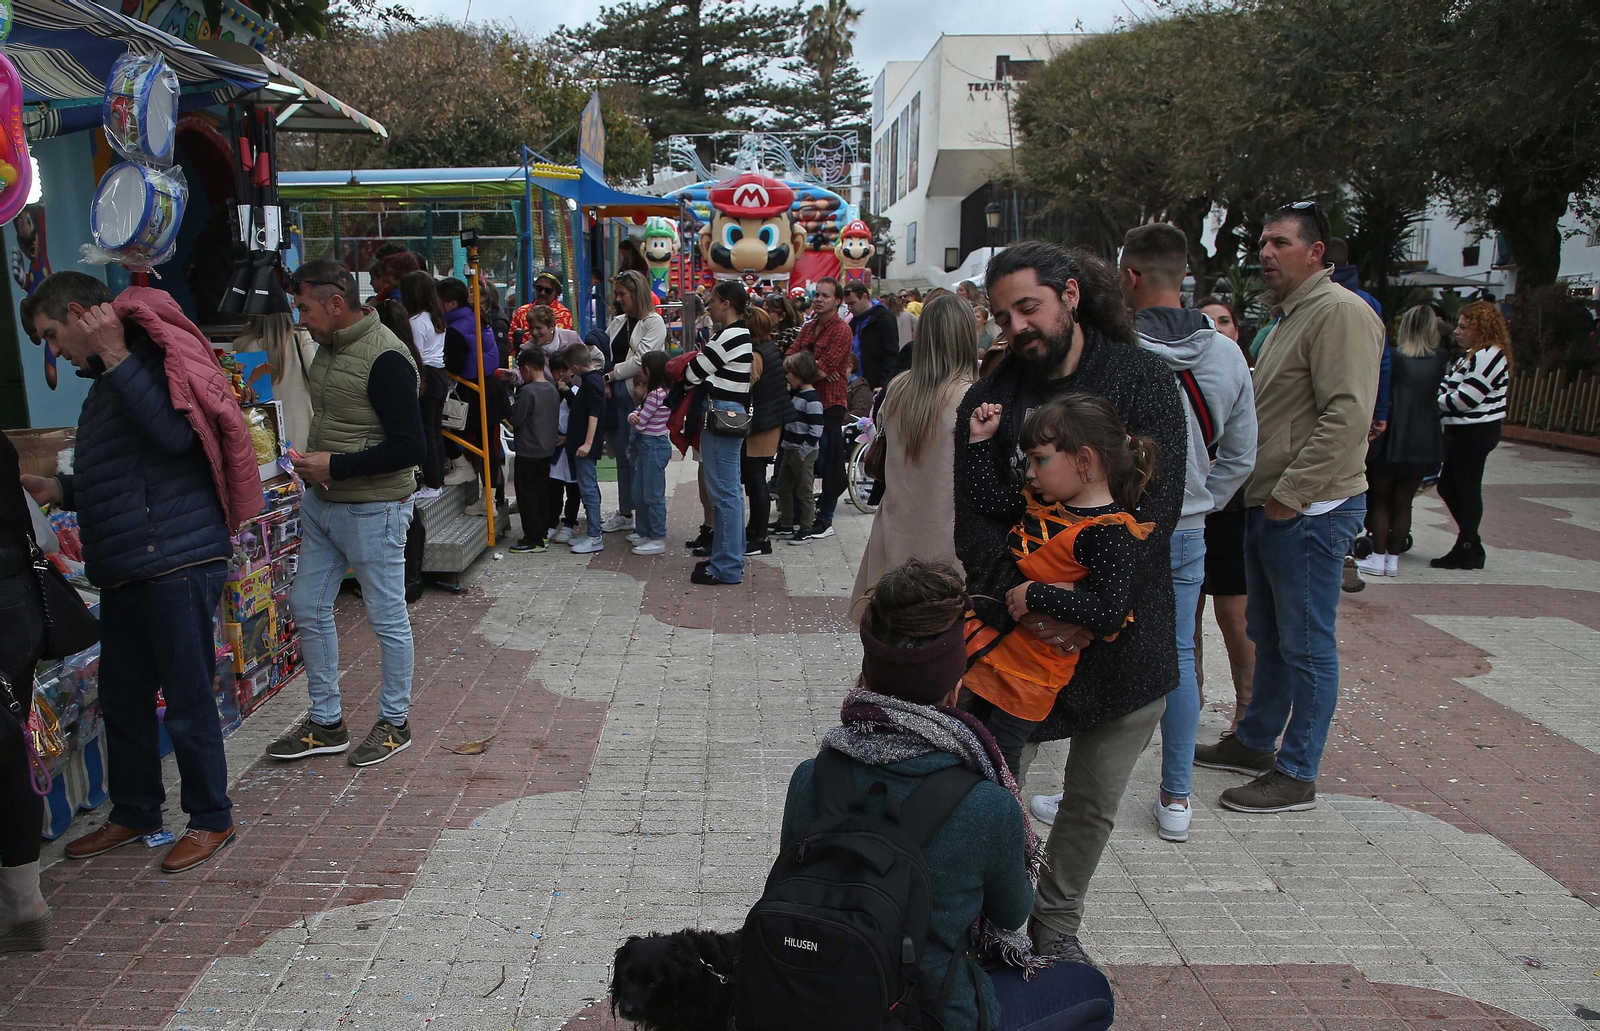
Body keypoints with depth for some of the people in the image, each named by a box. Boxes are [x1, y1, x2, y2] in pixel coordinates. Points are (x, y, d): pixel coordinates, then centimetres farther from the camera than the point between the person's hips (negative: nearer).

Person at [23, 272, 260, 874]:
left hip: (177, 561, -10)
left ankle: (211, 820, 15)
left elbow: (175, 433, -29)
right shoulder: (106, 383, 20)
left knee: (187, 700, 0)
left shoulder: (151, 355, -9)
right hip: (125, 570, 10)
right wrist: (60, 490, 14)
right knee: (122, 698, 17)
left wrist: (114, 357, -22)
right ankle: (134, 814, 32)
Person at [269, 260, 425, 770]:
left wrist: (334, 466, -19)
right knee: (308, 606, 13)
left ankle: (395, 723, 21)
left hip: (373, 508, -9)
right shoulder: (328, 347, 9)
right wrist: (310, 460, 4)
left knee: (387, 616, 4)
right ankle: (326, 724, 26)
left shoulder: (386, 359, -19)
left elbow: (410, 447, -23)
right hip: (321, 501, 10)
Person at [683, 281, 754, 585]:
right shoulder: (743, 335, 14)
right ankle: (730, 557, 25)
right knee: (731, 490, 15)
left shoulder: (729, 337, -17)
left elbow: (693, 374, -10)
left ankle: (727, 568, 0)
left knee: (723, 492, -5)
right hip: (734, 414, 10)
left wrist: (690, 362, 10)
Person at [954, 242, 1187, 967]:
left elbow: (1156, 507, -12)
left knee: (1096, 802, 13)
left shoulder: (1143, 381, -4)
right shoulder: (990, 399, 0)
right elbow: (973, 517, -7)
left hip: (1124, 631, 0)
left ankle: (1056, 922, 35)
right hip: (1014, 629, 0)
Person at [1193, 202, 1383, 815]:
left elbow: (1347, 414, -23)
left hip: (1310, 510, -10)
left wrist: (1292, 493, -22)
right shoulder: (1287, 316, 19)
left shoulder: (1339, 312, -14)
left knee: (1307, 646, 0)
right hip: (1270, 506, 10)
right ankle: (1255, 742, 32)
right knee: (1268, 635, 19)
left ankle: (1297, 776, 10)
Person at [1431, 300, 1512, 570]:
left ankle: (1466, 550, 10)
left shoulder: (1488, 356, -18)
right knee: (1448, 487, 15)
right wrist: (1441, 397, -2)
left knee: (1467, 490, -1)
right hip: (1464, 431, 10)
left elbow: (1463, 399, -22)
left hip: (1475, 433, -10)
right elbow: (1451, 389, 16)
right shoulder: (1474, 355, 15)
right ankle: (1471, 546, 23)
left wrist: (1434, 401, -9)